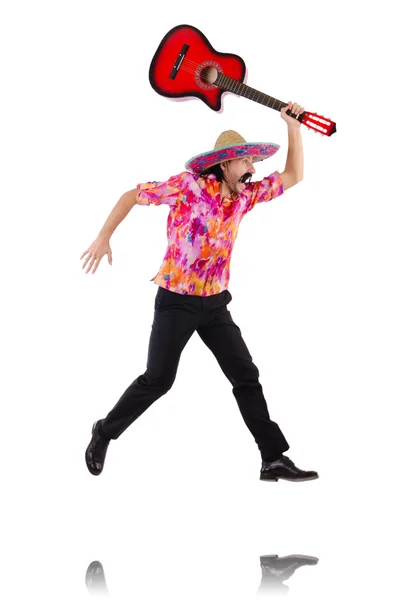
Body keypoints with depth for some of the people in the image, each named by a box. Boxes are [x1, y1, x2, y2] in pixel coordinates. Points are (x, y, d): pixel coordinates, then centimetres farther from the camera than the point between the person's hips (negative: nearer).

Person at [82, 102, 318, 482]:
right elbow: (132, 195, -9)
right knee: (158, 379, -2)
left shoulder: (245, 195, 3)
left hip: (215, 303, 6)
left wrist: (294, 127, 1)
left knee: (246, 376, 1)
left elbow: (293, 176, 10)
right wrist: (103, 237, -13)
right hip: (176, 302, -6)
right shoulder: (189, 185, -14)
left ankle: (274, 460, 5)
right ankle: (104, 433, 20)